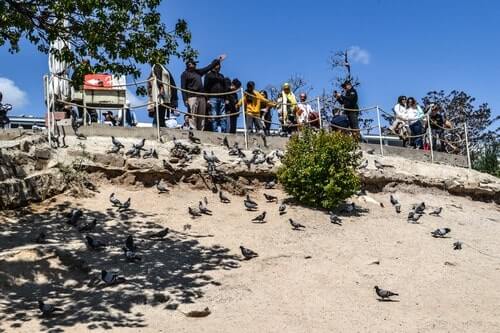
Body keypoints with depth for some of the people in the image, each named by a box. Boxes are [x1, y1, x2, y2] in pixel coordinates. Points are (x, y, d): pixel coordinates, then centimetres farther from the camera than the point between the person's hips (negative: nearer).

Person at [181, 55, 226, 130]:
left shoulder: (198, 72, 24)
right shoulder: (185, 74, 6)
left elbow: (209, 67, 31)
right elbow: (183, 87, -1)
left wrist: (217, 60, 33)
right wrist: (185, 99, -12)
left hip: (202, 96, 7)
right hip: (192, 96, -6)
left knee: (202, 117, 1)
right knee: (193, 116, -15)